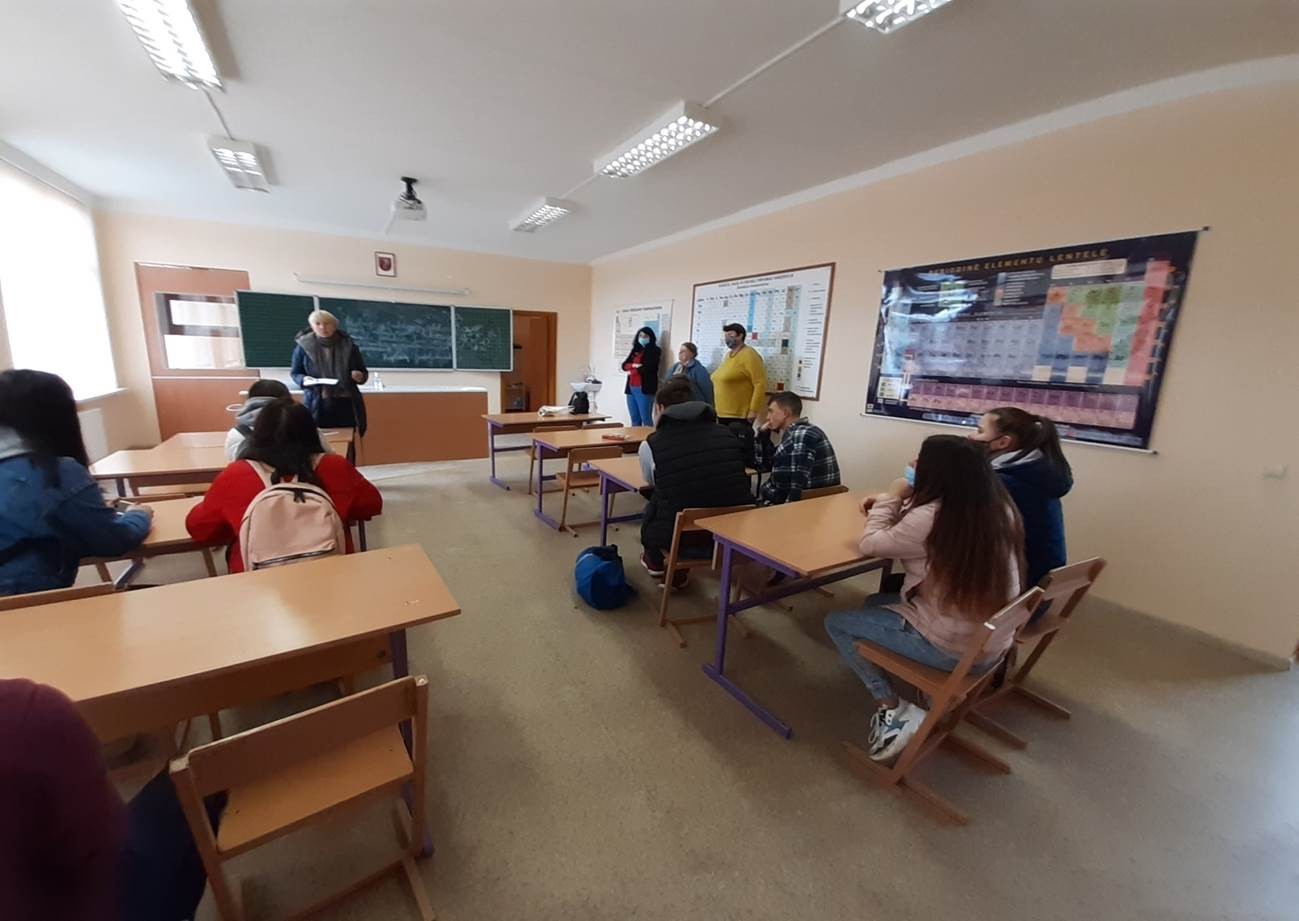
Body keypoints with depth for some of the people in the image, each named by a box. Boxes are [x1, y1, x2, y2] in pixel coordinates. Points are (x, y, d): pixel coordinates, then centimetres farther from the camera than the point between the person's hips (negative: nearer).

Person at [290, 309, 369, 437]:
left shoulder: (348, 345, 5)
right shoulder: (303, 346, 3)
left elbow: (364, 372, 12)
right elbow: (294, 373, 10)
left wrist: (360, 376, -11)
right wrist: (303, 380, -12)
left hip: (346, 403, 1)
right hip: (318, 405, -1)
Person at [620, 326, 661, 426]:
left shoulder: (654, 350, 1)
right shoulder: (635, 350, 19)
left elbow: (648, 367, -12)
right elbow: (624, 365, 11)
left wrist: (632, 372, -1)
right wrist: (633, 365, -10)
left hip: (644, 388, -6)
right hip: (631, 388, 6)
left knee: (646, 419, -9)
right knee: (634, 419, 7)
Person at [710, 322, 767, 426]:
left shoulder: (749, 355, -12)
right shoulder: (728, 355, 14)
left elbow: (760, 384, -17)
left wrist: (753, 410, -20)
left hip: (740, 415, -9)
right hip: (722, 414, 9)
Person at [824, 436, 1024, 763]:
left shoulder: (933, 517, -26)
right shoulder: (998, 508, -1)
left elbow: (871, 544, -12)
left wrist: (891, 498, -3)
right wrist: (887, 507, 4)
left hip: (951, 648, -8)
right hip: (992, 643, 8)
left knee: (837, 623, 5)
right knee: (876, 603, 24)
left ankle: (893, 709, 4)